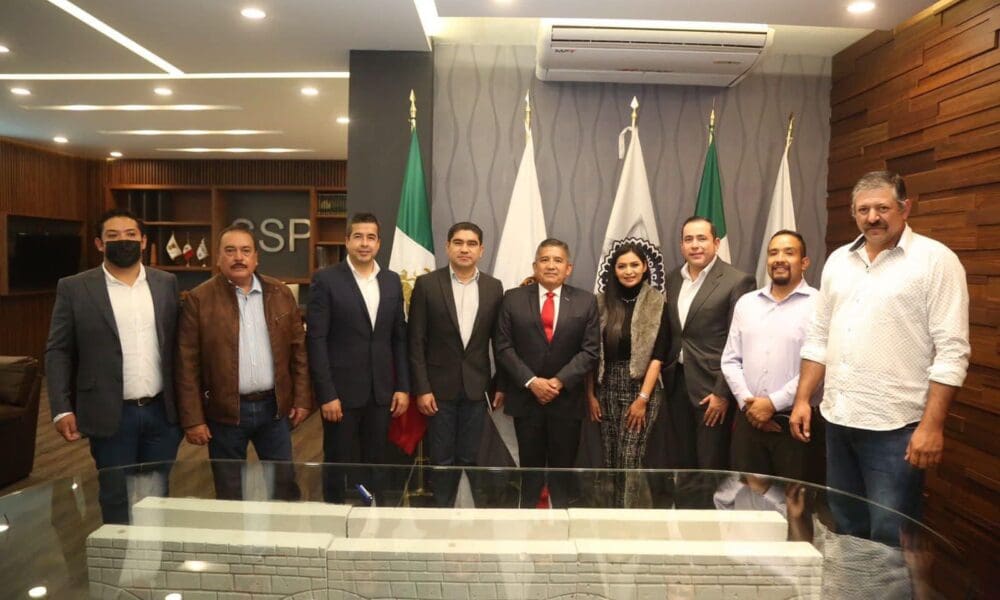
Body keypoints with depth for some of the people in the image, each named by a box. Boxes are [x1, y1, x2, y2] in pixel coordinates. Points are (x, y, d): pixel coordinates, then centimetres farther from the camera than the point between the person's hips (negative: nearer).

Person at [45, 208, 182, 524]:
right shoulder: (74, 288, -2)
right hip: (110, 415, -2)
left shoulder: (167, 283, 5)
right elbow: (57, 352, -1)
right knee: (116, 499, 10)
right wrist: (62, 409, -9)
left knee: (159, 498, 13)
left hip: (162, 411, 2)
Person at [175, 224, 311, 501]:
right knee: (230, 495, 13)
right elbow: (188, 364, -6)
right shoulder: (199, 299, -6)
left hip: (274, 406, 2)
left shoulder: (280, 293, 3)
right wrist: (193, 418, -8)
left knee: (285, 487, 14)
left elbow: (298, 348, 6)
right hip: (224, 411, -2)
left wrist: (302, 398, 3)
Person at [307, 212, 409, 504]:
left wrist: (403, 386, 5)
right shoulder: (326, 279, -6)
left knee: (375, 464, 13)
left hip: (381, 391, 4)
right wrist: (326, 394, -13)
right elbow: (316, 339, -9)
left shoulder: (392, 281, 8)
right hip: (341, 390, -4)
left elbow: (399, 338, 10)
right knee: (337, 465, 8)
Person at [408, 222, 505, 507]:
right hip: (440, 386, -2)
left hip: (476, 386, 2)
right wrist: (421, 388, -10)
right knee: (442, 460, 7)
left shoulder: (494, 287, 3)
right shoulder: (427, 284, -4)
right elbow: (415, 341, -5)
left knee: (468, 459, 11)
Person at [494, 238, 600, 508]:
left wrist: (560, 381, -13)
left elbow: (590, 350, -3)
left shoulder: (586, 301, 2)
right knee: (530, 464, 10)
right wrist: (531, 382, -12)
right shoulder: (513, 299, 2)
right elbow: (503, 347, -3)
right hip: (526, 397, 0)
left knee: (563, 465, 10)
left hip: (567, 398, 0)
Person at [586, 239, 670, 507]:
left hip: (642, 387, -3)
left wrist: (642, 399, -12)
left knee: (631, 460, -3)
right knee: (610, 459, 8)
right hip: (607, 387, 3)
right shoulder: (602, 302, 4)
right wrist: (590, 395, 2)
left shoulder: (657, 303, -3)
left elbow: (657, 356, -7)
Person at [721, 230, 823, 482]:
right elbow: (730, 360, 9)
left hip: (797, 422, -4)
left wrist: (773, 403, -14)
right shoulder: (745, 303, 11)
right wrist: (747, 402, -4)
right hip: (748, 419, 4)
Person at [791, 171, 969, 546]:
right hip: (838, 419, 6)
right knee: (846, 530, 18)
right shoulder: (838, 260, 10)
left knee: (890, 540, 2)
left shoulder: (936, 260, -8)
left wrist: (932, 425, -16)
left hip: (894, 426, -6)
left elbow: (951, 352, -12)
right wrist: (802, 399, 8)